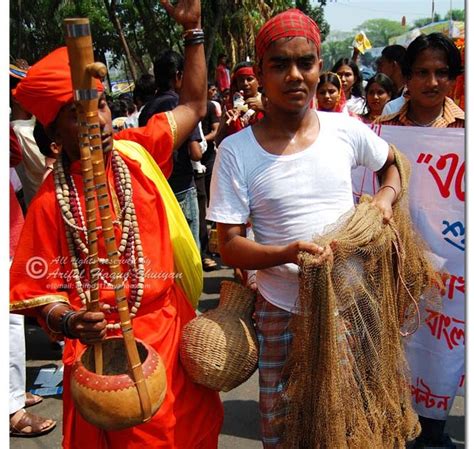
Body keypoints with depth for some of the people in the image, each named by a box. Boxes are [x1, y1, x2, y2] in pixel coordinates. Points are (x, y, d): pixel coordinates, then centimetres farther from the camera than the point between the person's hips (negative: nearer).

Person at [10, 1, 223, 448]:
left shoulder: (137, 152, 0)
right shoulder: (51, 200, -11)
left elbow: (193, 105, 11)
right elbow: (41, 289, -8)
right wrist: (67, 321, -29)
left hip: (175, 331, 4)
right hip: (109, 351, -4)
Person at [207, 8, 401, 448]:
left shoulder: (346, 130, -5)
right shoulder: (236, 151, -12)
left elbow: (392, 162, 17)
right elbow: (229, 246, -11)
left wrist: (386, 195, -4)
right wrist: (285, 254, -28)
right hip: (282, 310, -2)